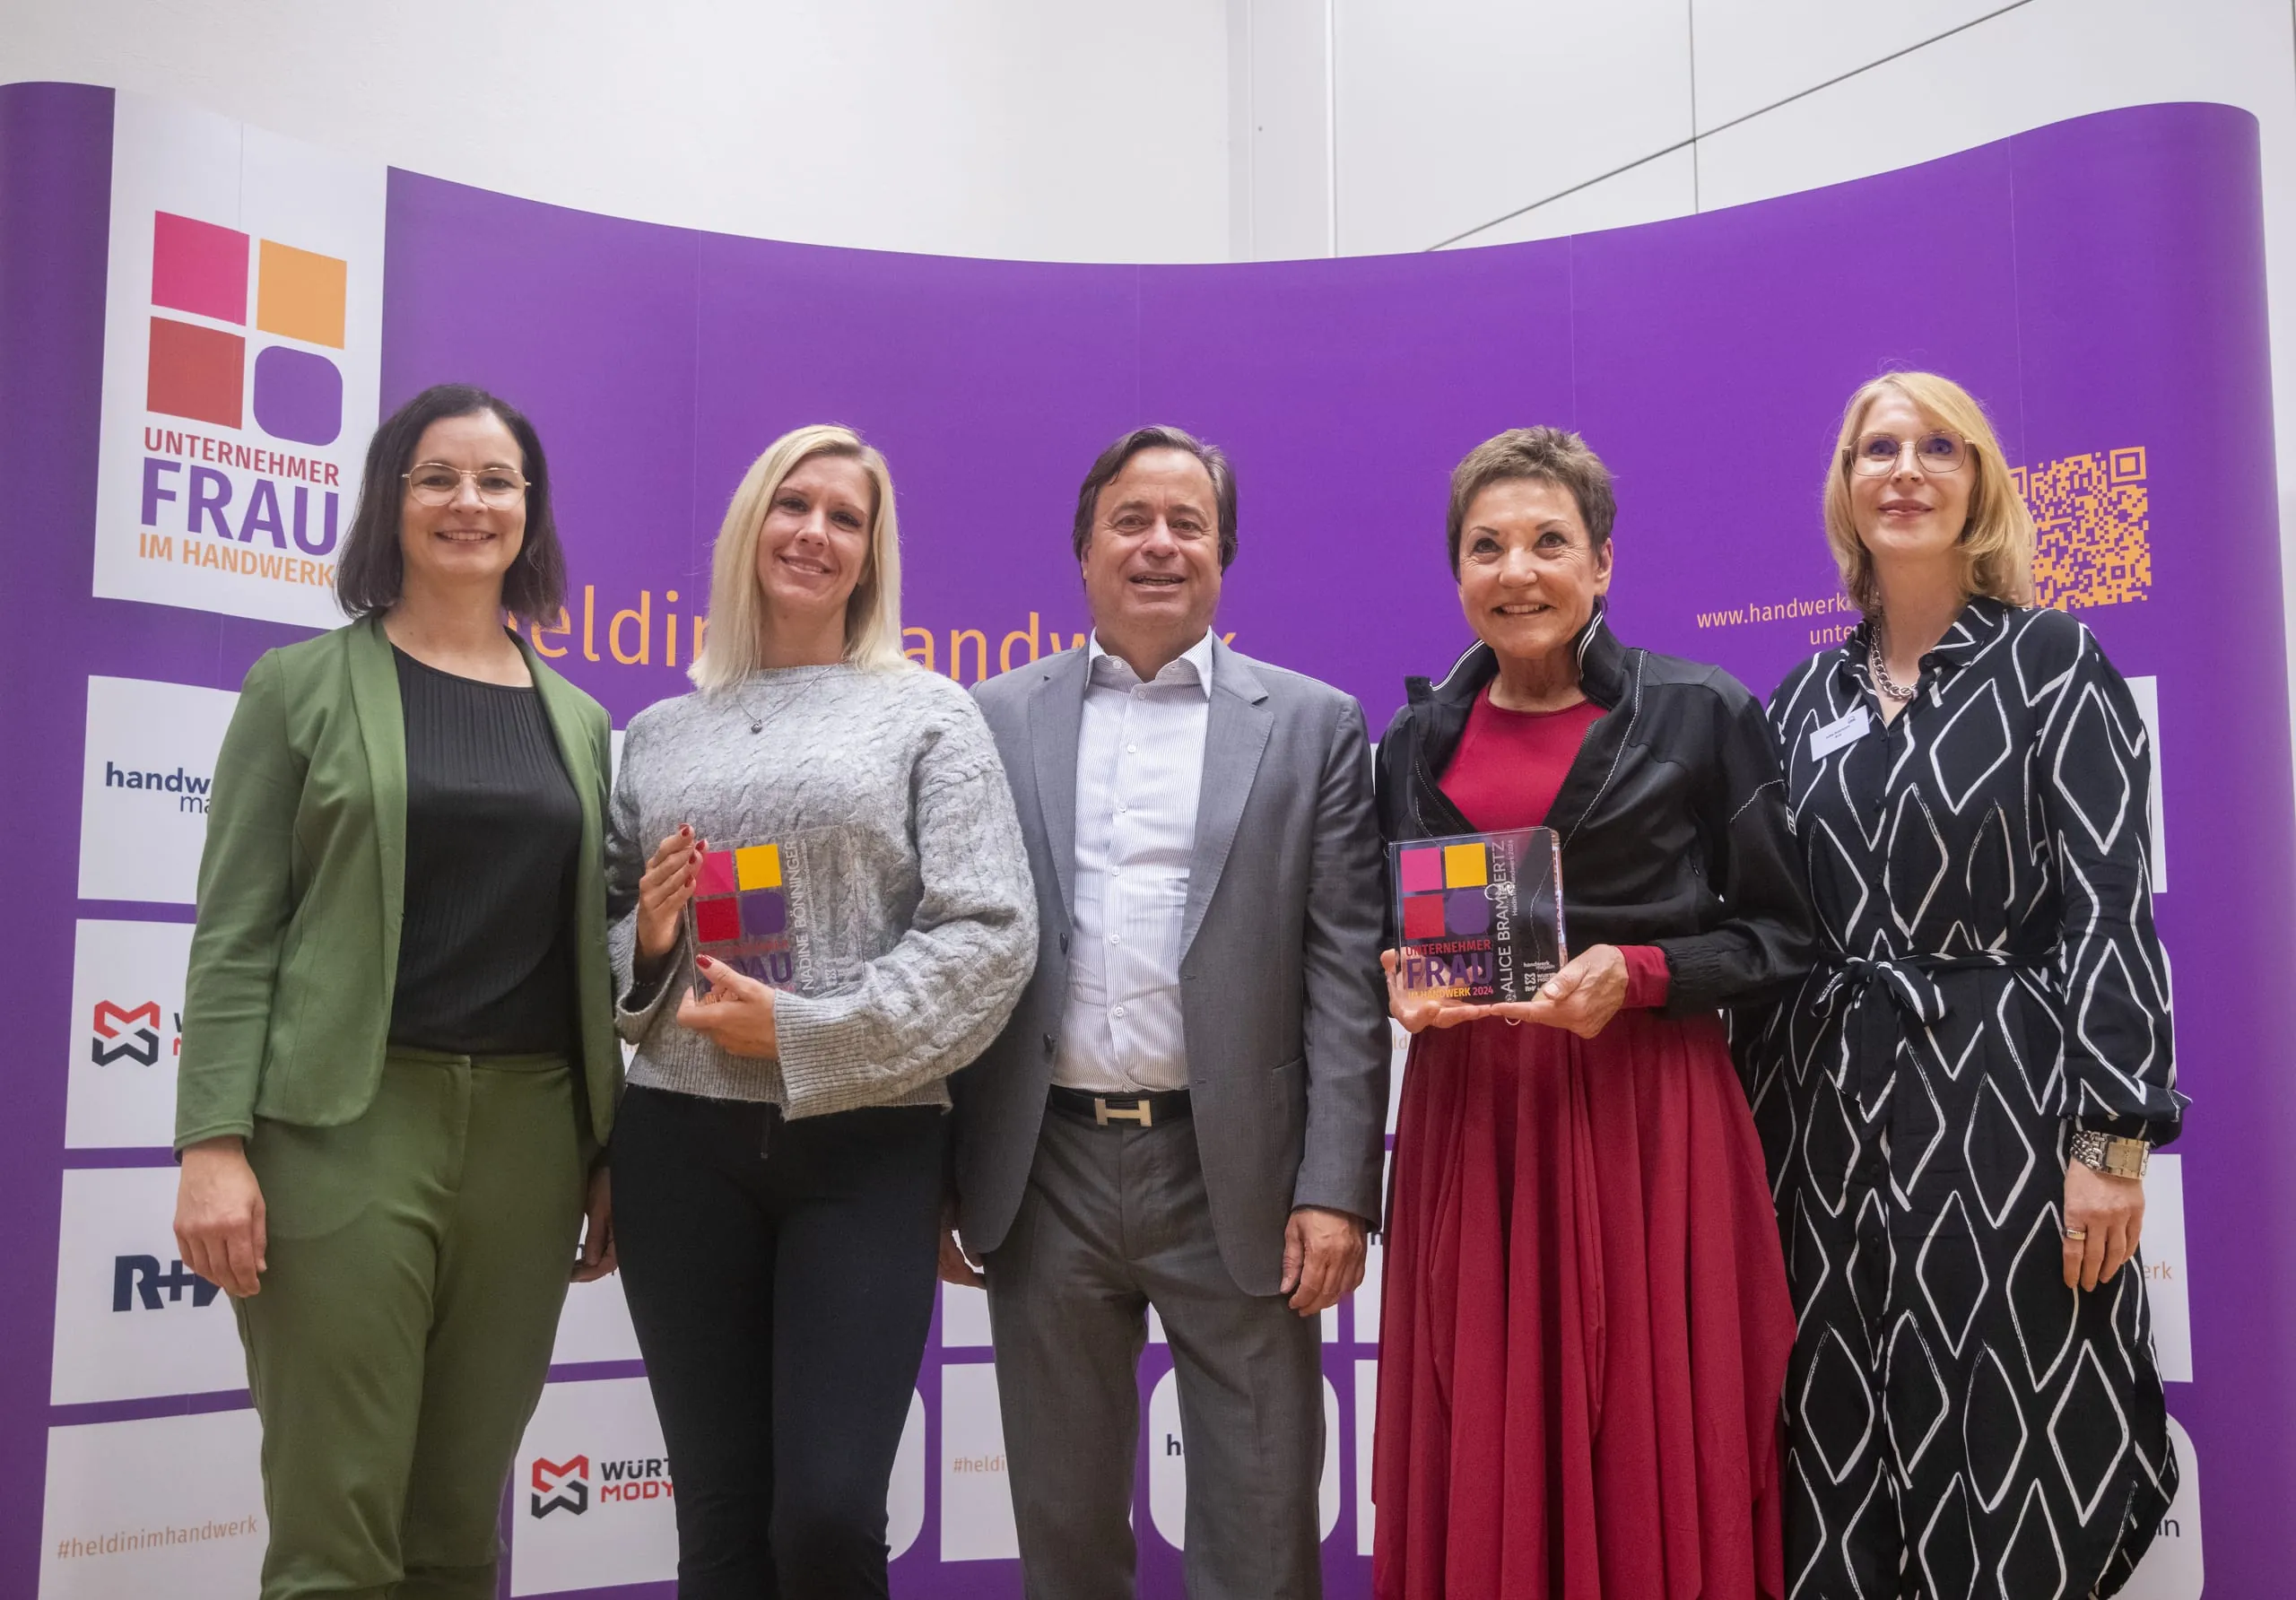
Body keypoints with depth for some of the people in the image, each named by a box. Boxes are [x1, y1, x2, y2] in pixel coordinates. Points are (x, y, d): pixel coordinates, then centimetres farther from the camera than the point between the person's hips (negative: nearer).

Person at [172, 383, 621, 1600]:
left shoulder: (579, 721, 13)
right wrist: (214, 1143, -12)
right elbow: (235, 932, -2)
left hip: (528, 1132, 3)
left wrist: (608, 1158, 10)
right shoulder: (304, 686, 4)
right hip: (346, 1125, -3)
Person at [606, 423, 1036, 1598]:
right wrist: (646, 945, -5)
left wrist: (807, 1037, -11)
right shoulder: (659, 734, 13)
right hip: (682, 1144, 3)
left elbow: (989, 934, -5)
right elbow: (603, 929, 17)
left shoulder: (926, 715, 4)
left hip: (867, 1143, -3)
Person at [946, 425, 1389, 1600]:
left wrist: (1335, 1190, -8)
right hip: (1047, 1171, 2)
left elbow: (1344, 973, -1)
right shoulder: (997, 721, 7)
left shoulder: (1311, 725, 4)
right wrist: (936, 1179, 3)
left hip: (1237, 1173, -1)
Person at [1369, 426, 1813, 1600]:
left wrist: (1639, 973, -15)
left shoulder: (1702, 717, 0)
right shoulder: (1415, 741, 11)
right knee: (1480, 1468, 5)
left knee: (1653, 1459, 1)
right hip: (1467, 1123, 3)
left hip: (1644, 1123, -3)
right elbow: (1377, 939, 18)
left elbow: (1781, 937, 1)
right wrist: (1400, 985, -4)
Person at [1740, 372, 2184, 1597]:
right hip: (1830, 1104, 4)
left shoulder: (2053, 661, -1)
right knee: (1843, 1445, 8)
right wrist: (1751, 1120, 9)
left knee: (2003, 1448, 0)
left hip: (2002, 1094, -4)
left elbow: (2108, 903, -7)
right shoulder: (1808, 696, 11)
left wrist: (2113, 1137, -14)